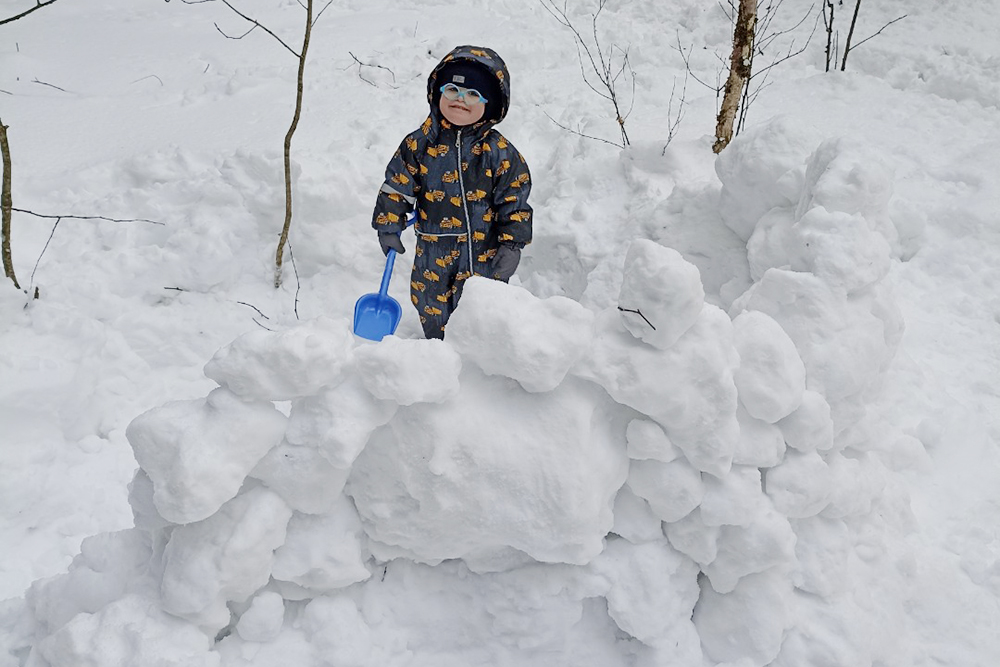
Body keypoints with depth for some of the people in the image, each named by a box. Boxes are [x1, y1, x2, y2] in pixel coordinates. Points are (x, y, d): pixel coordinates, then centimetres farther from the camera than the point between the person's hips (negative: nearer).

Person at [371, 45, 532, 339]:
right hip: (433, 253, 2)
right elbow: (396, 188, 3)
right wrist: (389, 228, 0)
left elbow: (515, 201, -4)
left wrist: (512, 244, -10)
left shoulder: (500, 152, -8)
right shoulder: (420, 143, -4)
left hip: (484, 252, -2)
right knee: (432, 312, 15)